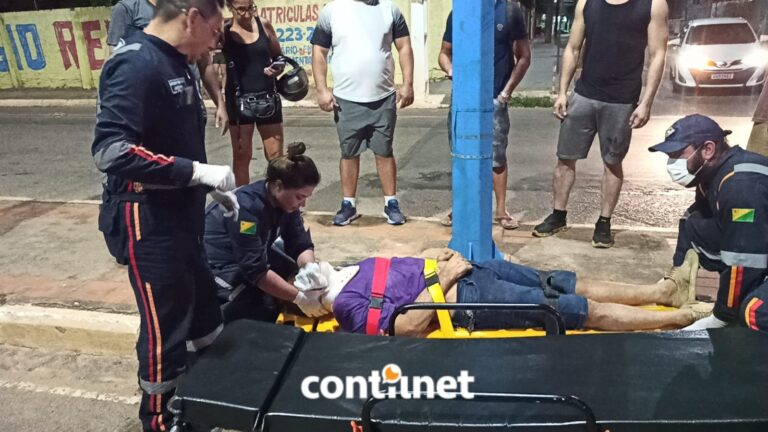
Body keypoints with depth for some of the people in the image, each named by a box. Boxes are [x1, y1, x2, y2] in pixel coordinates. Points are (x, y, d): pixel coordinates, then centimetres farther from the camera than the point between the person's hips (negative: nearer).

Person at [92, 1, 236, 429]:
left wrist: (213, 186, 14)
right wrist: (198, 172, -25)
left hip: (181, 216, 10)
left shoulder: (177, 64, 11)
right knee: (165, 330, 5)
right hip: (148, 222, -10)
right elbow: (111, 150, -29)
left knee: (203, 318, 20)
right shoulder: (136, 64, -20)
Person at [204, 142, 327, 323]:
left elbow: (301, 243, -5)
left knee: (296, 277, 0)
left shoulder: (285, 201, -10)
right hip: (215, 264, -9)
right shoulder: (247, 207, -33)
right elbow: (255, 270, -33)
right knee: (266, 309, -23)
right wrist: (300, 298, -31)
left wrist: (309, 267, -28)